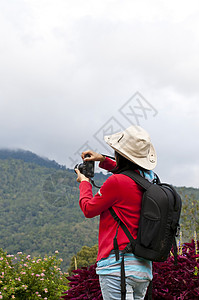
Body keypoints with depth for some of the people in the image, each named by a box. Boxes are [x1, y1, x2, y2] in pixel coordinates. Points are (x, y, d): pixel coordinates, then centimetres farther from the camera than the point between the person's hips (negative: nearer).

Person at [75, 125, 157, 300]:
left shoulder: (117, 182, -14)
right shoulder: (148, 180, 8)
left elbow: (88, 209, 0)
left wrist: (84, 182, 16)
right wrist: (103, 160, 31)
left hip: (118, 266, -8)